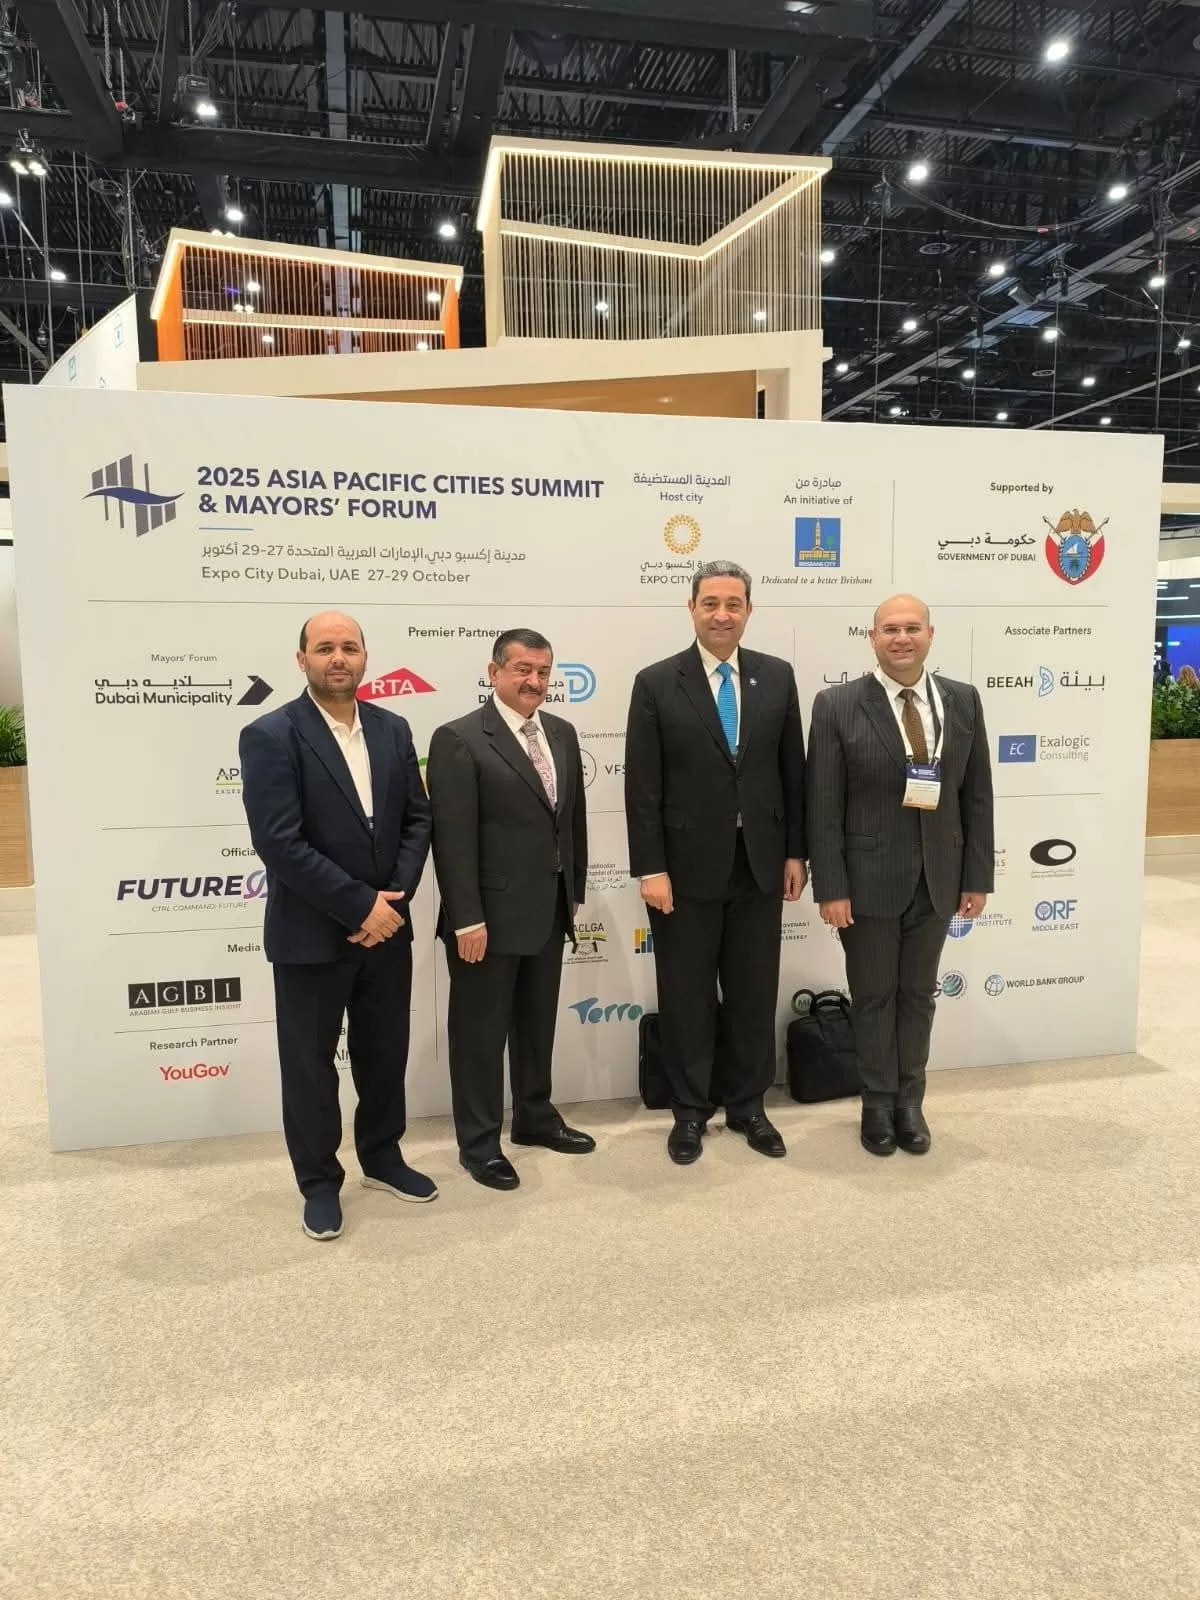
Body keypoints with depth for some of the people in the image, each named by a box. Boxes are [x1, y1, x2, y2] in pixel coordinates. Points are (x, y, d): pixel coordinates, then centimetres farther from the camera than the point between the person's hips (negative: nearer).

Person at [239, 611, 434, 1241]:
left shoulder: (393, 730, 5)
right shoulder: (270, 736, -12)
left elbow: (418, 818, 5)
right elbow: (279, 844, -19)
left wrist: (393, 900, -9)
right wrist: (361, 906, -19)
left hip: (386, 926, 5)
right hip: (311, 935, -5)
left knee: (385, 1051, 17)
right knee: (310, 1062, 10)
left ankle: (382, 1157, 38)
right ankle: (320, 1182, 28)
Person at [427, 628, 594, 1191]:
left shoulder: (562, 734, 9)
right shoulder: (459, 740, -13)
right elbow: (452, 838, -17)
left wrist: (574, 890, 12)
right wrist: (467, 918, -20)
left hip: (548, 909, 7)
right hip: (490, 914, -7)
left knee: (538, 1022, 20)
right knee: (480, 1029, 7)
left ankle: (534, 1117, 38)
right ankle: (478, 1142, 22)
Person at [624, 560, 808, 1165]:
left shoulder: (777, 676, 4)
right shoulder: (656, 683, -5)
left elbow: (792, 770, 8)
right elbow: (642, 787, -7)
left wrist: (796, 851, 5)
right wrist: (651, 868, -12)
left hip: (760, 863, 3)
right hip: (687, 867, -2)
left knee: (754, 993, 13)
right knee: (686, 996, 9)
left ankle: (747, 1106, 31)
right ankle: (690, 1111, 27)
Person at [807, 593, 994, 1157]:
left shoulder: (963, 701, 2)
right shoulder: (837, 706, -9)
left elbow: (977, 796, 5)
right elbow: (823, 807, -10)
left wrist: (977, 877, 2)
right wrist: (830, 887, -13)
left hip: (938, 879, 3)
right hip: (868, 880, -3)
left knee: (918, 994, 14)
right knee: (873, 996, 11)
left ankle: (909, 1101, 30)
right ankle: (878, 1103, 28)